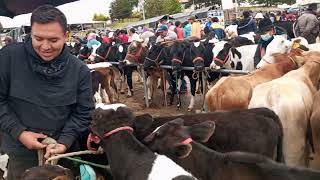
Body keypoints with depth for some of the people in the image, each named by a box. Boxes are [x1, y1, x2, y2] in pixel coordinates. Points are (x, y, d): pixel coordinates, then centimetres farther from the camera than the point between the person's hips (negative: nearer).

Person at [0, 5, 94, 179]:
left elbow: (83, 113, -2)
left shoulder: (80, 70, -8)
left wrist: (64, 142, -14)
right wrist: (19, 133, -15)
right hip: (21, 151, -1)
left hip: (64, 151, 1)